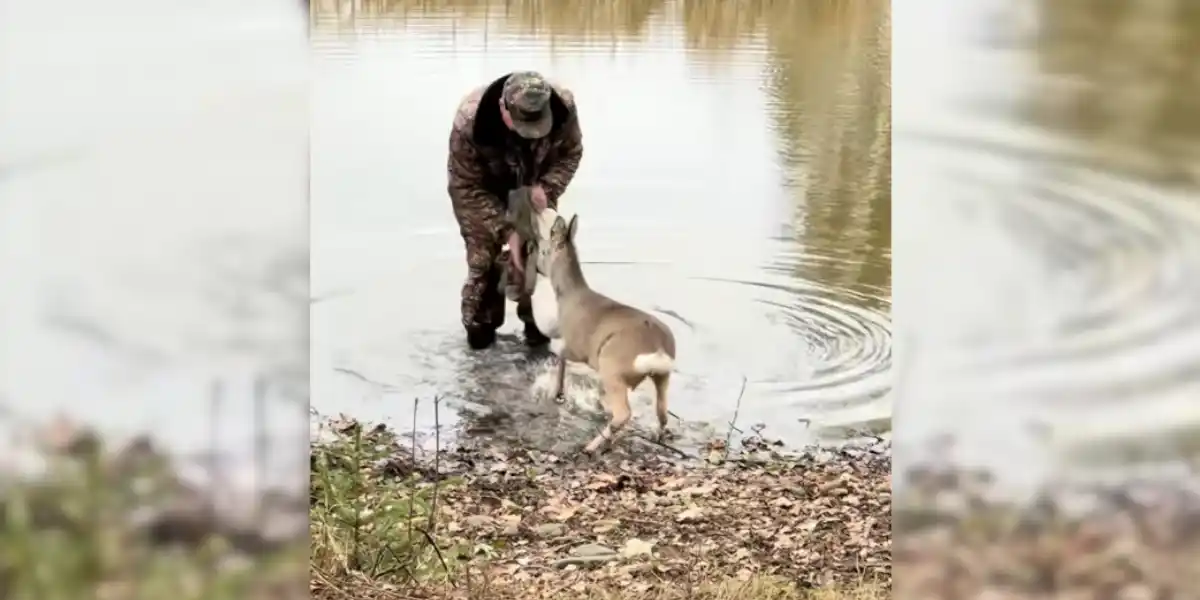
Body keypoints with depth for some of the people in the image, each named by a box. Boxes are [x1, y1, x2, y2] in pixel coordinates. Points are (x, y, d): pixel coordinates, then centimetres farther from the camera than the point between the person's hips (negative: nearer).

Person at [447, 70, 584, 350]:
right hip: (483, 191, -2)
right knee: (483, 256, -4)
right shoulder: (469, 121, -42)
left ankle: (536, 319, 21)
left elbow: (570, 153, -12)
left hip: (534, 187, 2)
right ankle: (481, 323, 18)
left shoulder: (564, 106, -35)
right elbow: (466, 188, -29)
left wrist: (546, 187, -31)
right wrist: (505, 230, -35)